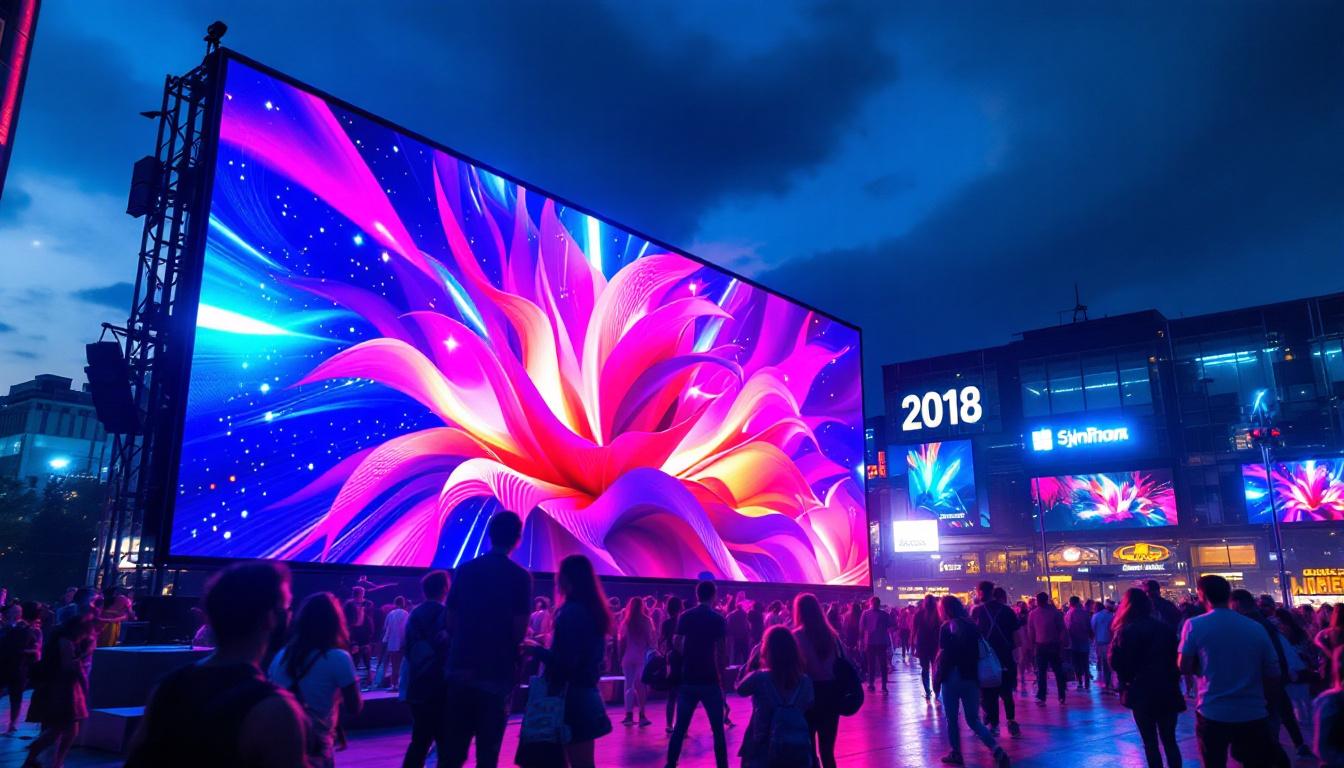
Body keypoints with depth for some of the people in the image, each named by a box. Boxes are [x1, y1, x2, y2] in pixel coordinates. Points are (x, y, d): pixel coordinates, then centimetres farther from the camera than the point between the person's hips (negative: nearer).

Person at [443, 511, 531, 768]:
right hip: (497, 670, -3)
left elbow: (450, 623, 3)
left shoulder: (465, 570, 2)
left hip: (461, 667, 3)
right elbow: (519, 630, -10)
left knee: (454, 745, 11)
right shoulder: (520, 577, -8)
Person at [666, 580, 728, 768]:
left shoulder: (685, 617, 2)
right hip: (709, 680, -3)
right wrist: (720, 671, 3)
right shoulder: (718, 619, -6)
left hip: (687, 679, 3)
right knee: (717, 729, 6)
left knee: (680, 727, 11)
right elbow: (722, 651, -9)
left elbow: (676, 643, 2)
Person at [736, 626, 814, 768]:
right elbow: (809, 709, 9)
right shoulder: (805, 681, -7)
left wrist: (752, 660, 5)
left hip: (762, 751, -2)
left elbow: (740, 688, 4)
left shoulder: (759, 678, -17)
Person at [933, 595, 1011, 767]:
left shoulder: (947, 627, -8)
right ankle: (997, 751, -7)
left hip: (953, 678, -5)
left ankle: (956, 753, 15)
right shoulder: (971, 625, 8)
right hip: (972, 678, 5)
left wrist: (937, 678, -7)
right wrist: (977, 675, 17)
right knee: (973, 720, 10)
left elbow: (944, 656, -13)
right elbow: (979, 652, 11)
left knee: (951, 718, 10)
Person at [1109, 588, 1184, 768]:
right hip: (1167, 691, 4)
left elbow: (1114, 663, -14)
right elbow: (1176, 657, 8)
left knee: (1150, 743, 8)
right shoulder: (1166, 627, 2)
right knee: (1170, 741, 14)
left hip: (1142, 693, -4)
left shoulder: (1125, 631, -10)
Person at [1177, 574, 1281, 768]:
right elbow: (1273, 675, 4)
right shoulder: (1256, 627, 1)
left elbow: (1184, 667, -6)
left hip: (1213, 714, -2)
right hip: (1253, 714, 2)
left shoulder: (1194, 625, -7)